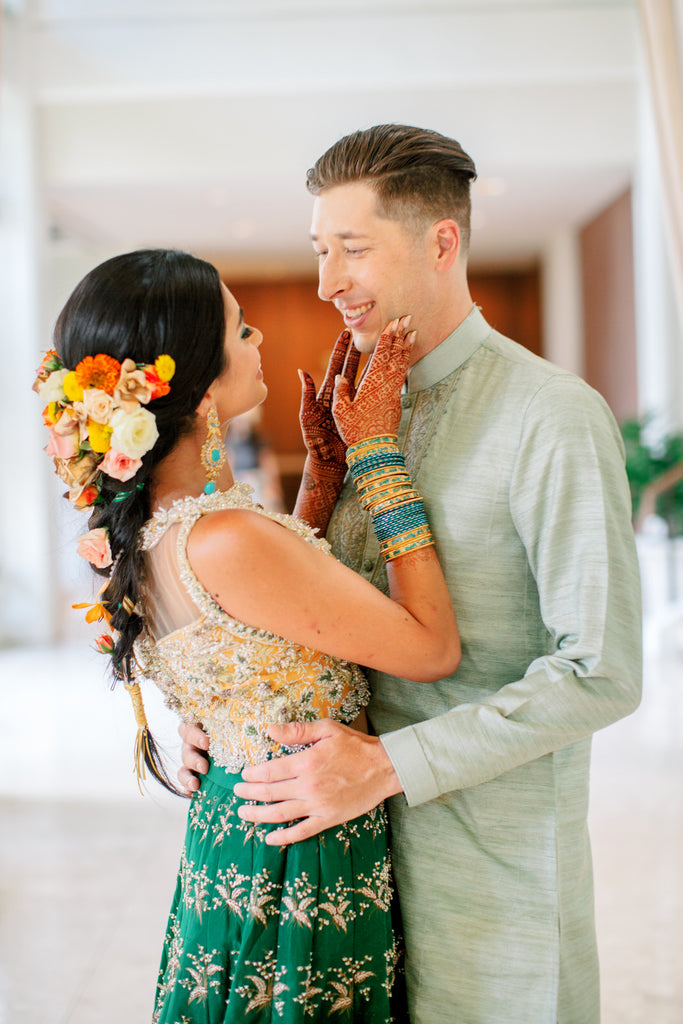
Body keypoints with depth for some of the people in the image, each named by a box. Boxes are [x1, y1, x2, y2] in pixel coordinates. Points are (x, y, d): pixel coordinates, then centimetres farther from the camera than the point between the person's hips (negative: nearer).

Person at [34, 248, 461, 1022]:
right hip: (300, 863, -9)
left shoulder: (135, 524, -3)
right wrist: (379, 452, -18)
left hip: (229, 834, 9)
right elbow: (432, 648, -22)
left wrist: (325, 458, 5)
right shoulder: (223, 543, -31)